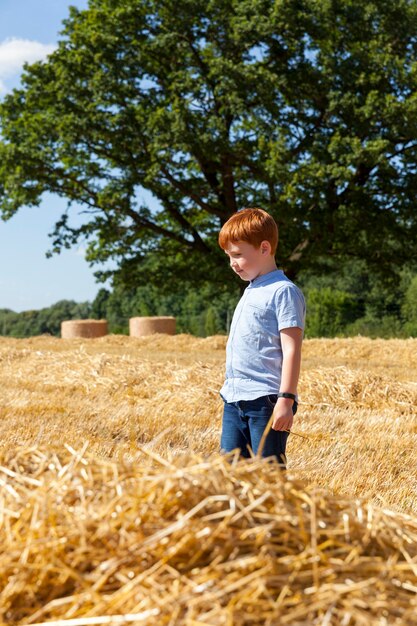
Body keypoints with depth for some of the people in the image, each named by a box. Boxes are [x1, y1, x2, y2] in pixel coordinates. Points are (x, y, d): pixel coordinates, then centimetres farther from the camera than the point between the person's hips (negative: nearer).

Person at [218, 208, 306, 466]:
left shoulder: (283, 292, -10)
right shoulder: (251, 292, 18)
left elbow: (291, 350, -16)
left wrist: (286, 399, -20)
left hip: (266, 400, -9)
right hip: (235, 399, 9)